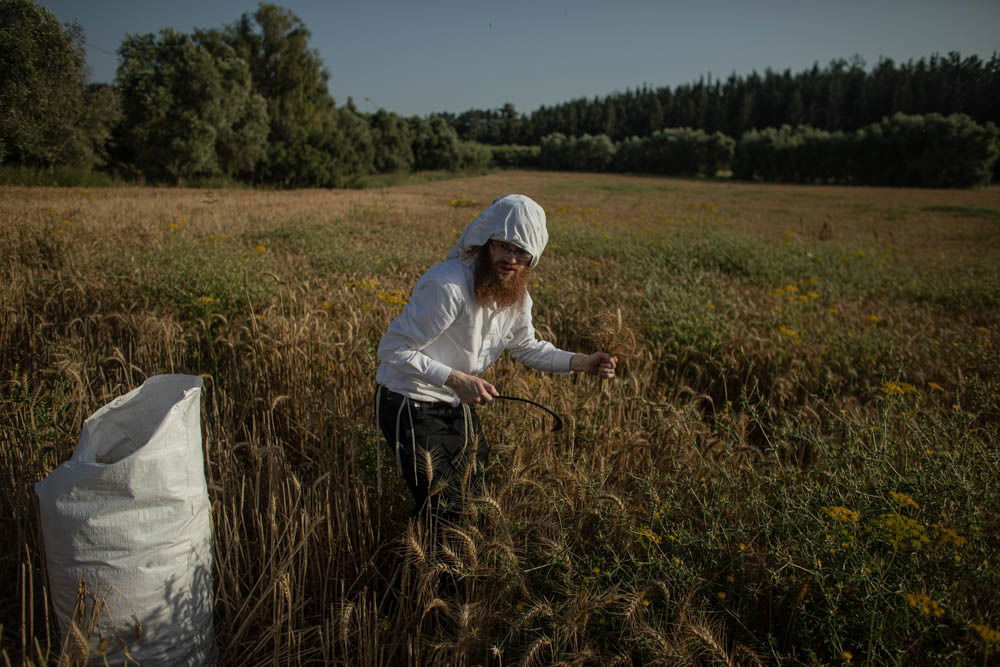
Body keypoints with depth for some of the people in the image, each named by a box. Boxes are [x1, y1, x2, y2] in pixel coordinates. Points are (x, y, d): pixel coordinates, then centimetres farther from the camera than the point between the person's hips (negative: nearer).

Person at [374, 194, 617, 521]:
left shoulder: (516, 293, -3)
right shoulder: (448, 286, -30)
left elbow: (526, 346, 10)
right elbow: (393, 350, -27)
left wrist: (580, 363, -4)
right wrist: (455, 380, -34)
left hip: (457, 402, 8)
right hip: (411, 404, -8)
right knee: (442, 509, -9)